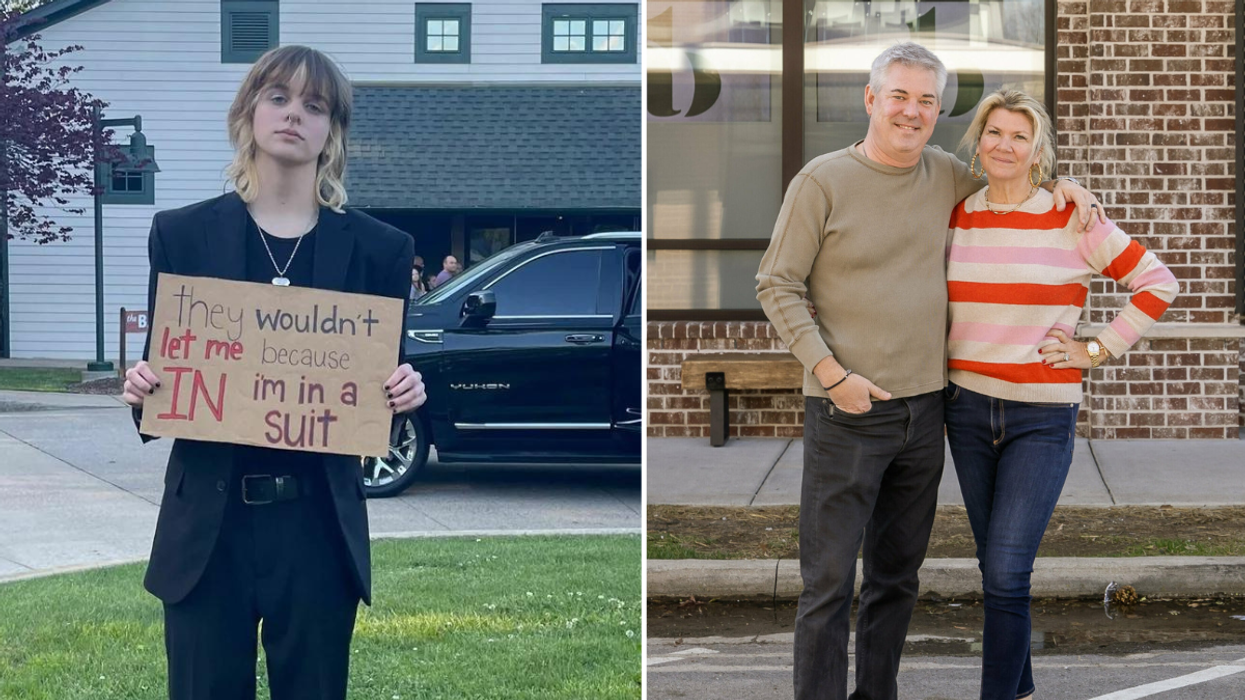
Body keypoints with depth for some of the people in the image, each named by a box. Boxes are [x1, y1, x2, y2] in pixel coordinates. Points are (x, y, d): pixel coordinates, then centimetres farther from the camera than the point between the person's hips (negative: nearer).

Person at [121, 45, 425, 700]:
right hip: (208, 522, 0)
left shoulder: (376, 248, 4)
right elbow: (158, 366, 8)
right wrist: (142, 389, -14)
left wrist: (402, 394, -14)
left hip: (318, 524, 0)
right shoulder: (182, 234, 4)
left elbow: (385, 379, 8)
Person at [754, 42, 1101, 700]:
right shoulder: (822, 181, -7)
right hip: (846, 414, -5)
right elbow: (777, 285, -6)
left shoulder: (946, 176, 8)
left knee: (898, 574, 13)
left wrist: (1055, 182, 7)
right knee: (829, 580, -5)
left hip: (924, 409, 5)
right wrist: (832, 373, -14)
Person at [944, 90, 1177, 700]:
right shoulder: (954, 218, 4)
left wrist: (1098, 351, -3)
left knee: (1005, 575, -12)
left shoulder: (1072, 221, -6)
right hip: (968, 409, 4)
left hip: (1042, 418, -4)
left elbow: (1157, 282, 0)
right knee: (994, 565, 11)